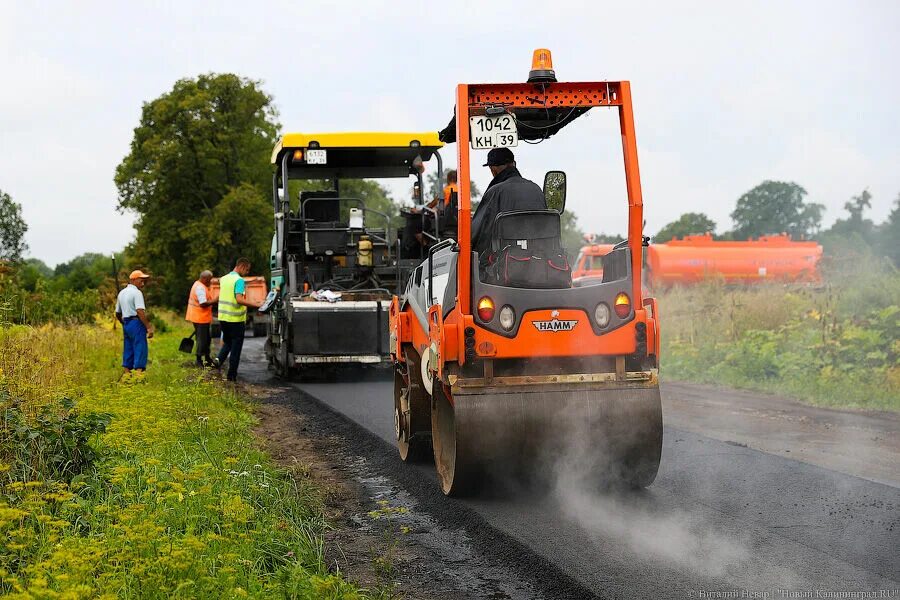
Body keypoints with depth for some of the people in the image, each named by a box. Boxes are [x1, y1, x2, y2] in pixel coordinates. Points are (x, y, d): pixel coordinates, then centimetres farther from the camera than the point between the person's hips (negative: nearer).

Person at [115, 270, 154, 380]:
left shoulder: (121, 293, 16)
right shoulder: (137, 293, -11)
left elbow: (118, 313, 21)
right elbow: (140, 311, -22)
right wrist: (149, 327, -21)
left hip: (126, 324, 9)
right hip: (137, 323, -9)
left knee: (128, 349, 13)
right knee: (140, 349, -6)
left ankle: (126, 373, 16)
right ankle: (139, 372, -12)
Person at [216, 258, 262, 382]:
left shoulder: (224, 279, 11)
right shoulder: (239, 280, -15)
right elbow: (239, 299, -26)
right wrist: (257, 305, -26)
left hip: (223, 317, 7)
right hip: (236, 319, -7)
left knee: (227, 342, 23)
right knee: (236, 346, 3)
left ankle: (219, 359, -2)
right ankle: (231, 375, 5)